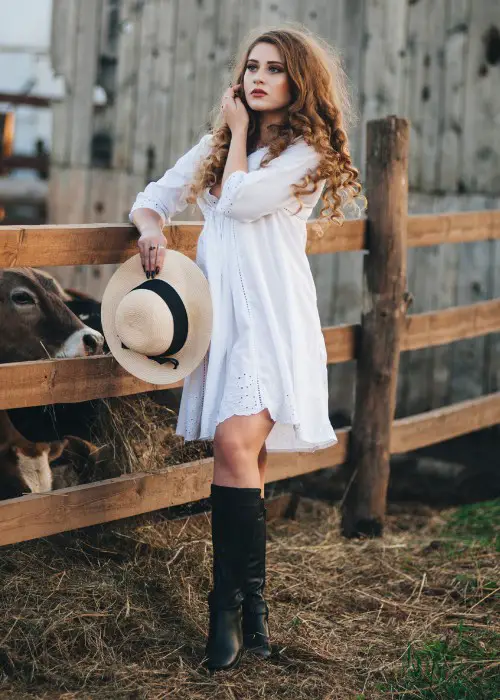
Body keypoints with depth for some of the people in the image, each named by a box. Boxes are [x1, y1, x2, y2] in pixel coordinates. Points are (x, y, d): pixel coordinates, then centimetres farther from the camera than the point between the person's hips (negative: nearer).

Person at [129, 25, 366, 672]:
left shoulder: (308, 153, 0)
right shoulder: (214, 147, 19)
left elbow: (240, 200, -13)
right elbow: (153, 199, 20)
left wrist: (240, 133, 2)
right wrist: (151, 229, -3)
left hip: (272, 314, -5)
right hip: (219, 310, 5)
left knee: (236, 442, -21)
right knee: (244, 454, 4)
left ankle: (230, 606, -15)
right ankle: (251, 604, 9)